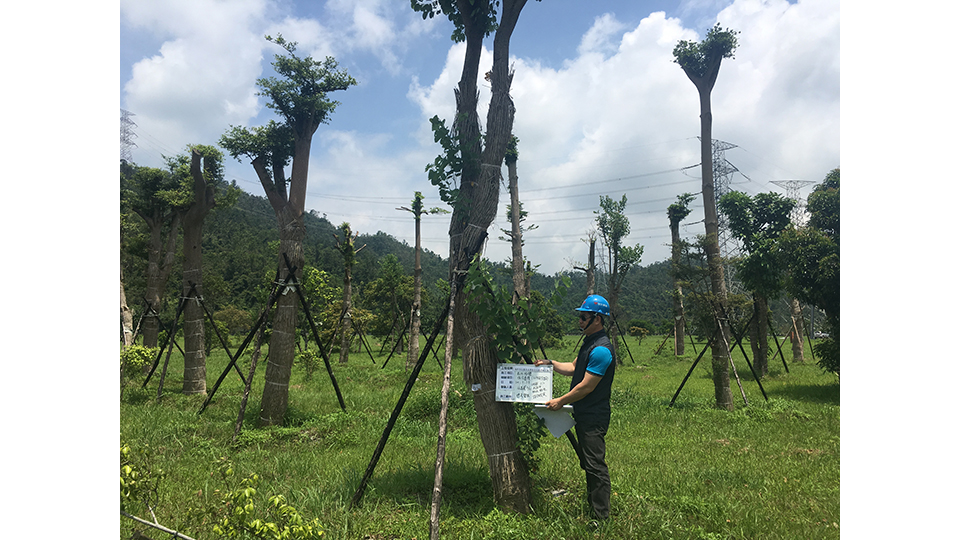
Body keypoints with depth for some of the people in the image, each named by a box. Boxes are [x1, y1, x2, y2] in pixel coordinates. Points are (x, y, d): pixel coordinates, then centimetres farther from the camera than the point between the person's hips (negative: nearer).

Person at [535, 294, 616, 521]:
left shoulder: (601, 349, -21)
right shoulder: (589, 342, 11)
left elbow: (587, 386, -21)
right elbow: (574, 368, 23)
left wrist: (560, 401, -13)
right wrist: (551, 364, 11)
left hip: (594, 417, -10)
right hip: (584, 415, 10)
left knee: (595, 465, -3)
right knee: (588, 463, 18)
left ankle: (602, 516, 6)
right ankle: (592, 504, 30)